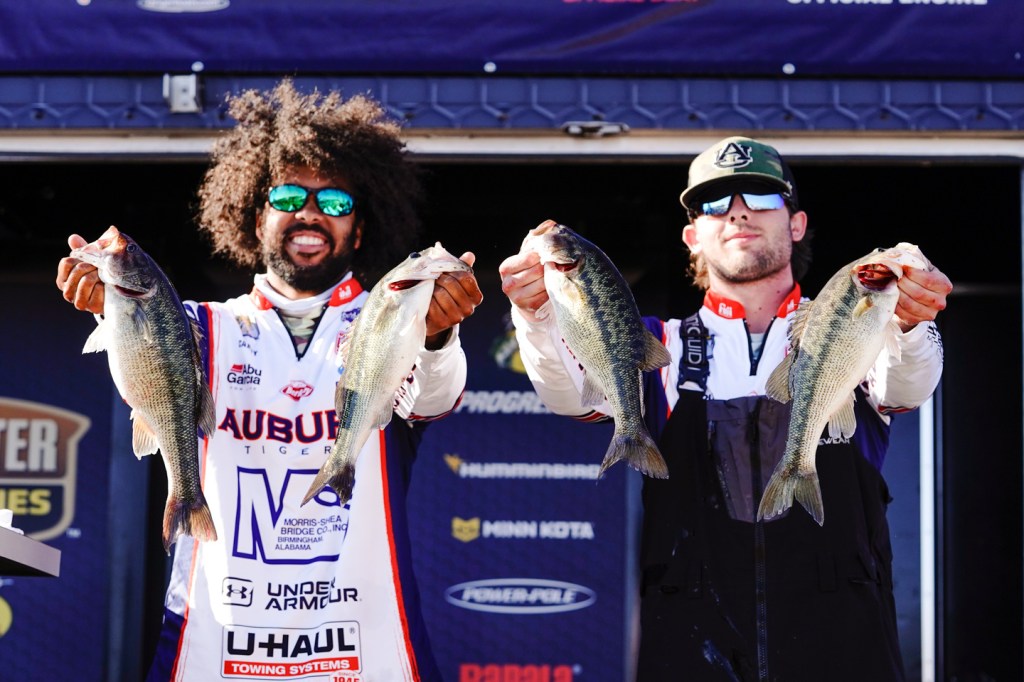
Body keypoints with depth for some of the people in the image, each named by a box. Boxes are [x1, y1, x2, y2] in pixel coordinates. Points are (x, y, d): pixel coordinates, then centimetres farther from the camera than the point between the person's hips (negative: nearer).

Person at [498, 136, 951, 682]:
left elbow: (901, 388, -10)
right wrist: (538, 314, -26)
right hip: (689, 638, 1)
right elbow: (574, 391, -4)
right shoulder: (660, 346, 15)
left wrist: (909, 325, -34)